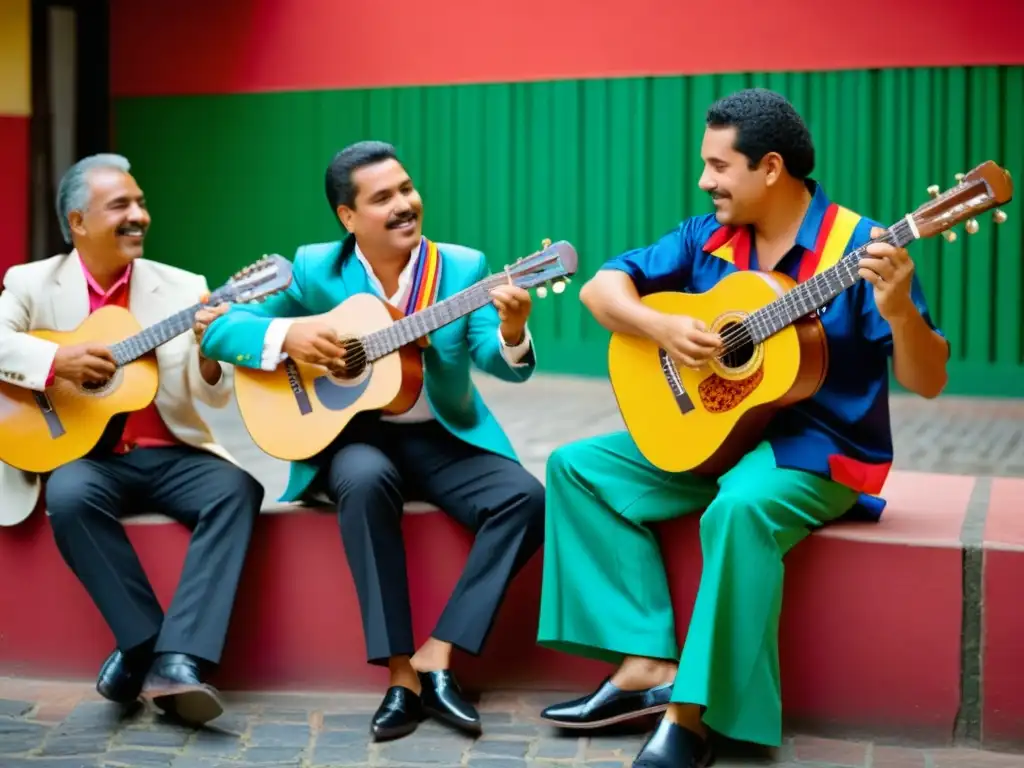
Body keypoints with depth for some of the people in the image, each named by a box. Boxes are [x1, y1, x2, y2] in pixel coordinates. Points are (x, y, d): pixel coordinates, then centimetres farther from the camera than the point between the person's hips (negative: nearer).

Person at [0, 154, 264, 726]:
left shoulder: (184, 288, 7)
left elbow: (215, 397, 3)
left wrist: (207, 352, -19)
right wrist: (57, 360, -25)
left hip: (169, 455, 2)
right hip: (82, 453, -1)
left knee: (236, 489, -28)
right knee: (70, 496, -35)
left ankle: (178, 661, -34)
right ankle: (148, 643, -21)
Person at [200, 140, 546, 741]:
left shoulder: (463, 267, -3)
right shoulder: (314, 270, -4)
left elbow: (502, 364, -15)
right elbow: (219, 329, -5)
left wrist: (512, 332, -39)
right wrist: (287, 334, -23)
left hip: (444, 437, 2)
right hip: (352, 433, -1)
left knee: (526, 499, -25)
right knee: (367, 481, -36)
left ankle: (435, 659, -18)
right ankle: (400, 674, -28)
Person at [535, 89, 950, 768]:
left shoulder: (860, 247, -12)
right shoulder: (707, 238, 4)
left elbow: (926, 383, -15)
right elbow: (601, 288, 4)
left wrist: (897, 309, -35)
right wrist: (661, 327, -15)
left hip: (816, 448, -7)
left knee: (741, 508, -38)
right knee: (578, 467, -6)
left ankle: (691, 711, -26)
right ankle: (648, 664, -12)